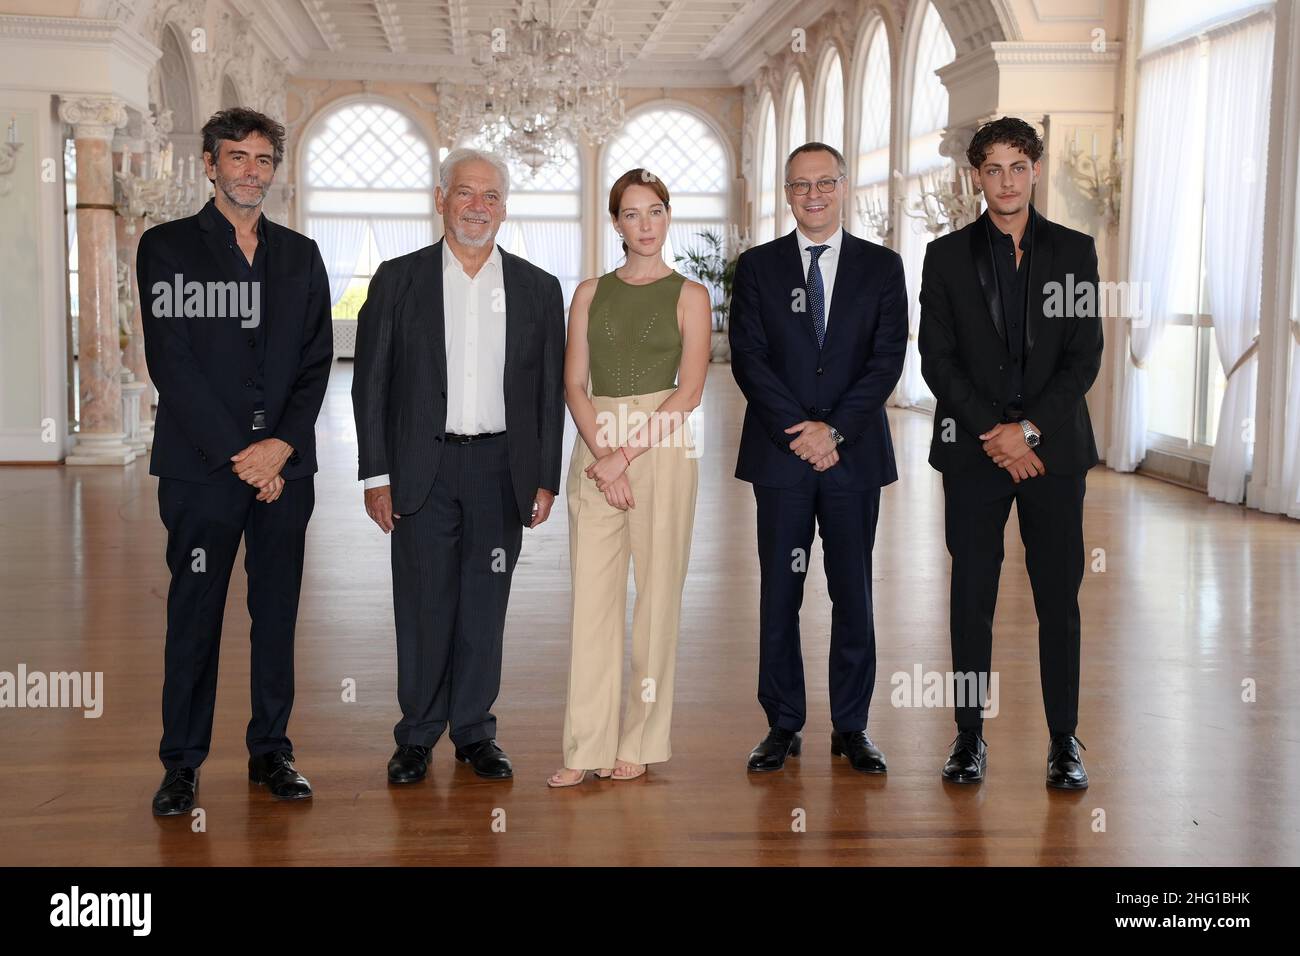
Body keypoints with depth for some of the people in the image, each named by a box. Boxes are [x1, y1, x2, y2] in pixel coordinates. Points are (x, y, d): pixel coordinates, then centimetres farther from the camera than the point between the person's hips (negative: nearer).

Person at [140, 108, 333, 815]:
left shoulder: (300, 255, 13)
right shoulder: (167, 247, 2)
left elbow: (316, 361, 8)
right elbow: (171, 362, -6)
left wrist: (282, 444, -7)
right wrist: (237, 453, -12)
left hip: (284, 465, 3)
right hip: (200, 466, -3)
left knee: (277, 611, 8)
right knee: (195, 613, 2)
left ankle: (271, 751, 18)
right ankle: (182, 763, 11)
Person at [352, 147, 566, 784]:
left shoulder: (537, 289, 7)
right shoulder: (398, 279, 2)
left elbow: (551, 391, 7)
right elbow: (371, 383, 1)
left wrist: (545, 480, 2)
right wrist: (376, 475, -4)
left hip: (500, 469, 1)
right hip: (422, 469, -1)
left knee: (485, 607, 8)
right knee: (423, 606, 3)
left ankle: (475, 732, 20)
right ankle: (417, 737, 16)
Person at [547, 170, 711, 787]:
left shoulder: (689, 295, 4)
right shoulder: (591, 293, 12)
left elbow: (689, 392, -5)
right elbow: (574, 383, 5)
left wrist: (626, 455, -13)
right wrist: (601, 456, -10)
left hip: (662, 450, -2)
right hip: (596, 448, 3)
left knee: (656, 591, 0)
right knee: (592, 593, 0)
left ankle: (641, 743, 11)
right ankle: (587, 747, 5)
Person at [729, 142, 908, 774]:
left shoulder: (881, 267, 6)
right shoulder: (757, 267, 6)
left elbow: (888, 358, -2)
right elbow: (747, 359, -2)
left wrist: (834, 429, -12)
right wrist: (799, 432, -12)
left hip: (855, 455, 0)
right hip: (780, 456, 0)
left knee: (853, 593, 5)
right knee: (779, 593, 3)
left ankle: (851, 727, 15)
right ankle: (783, 726, 13)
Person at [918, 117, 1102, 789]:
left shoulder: (1074, 251, 7)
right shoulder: (948, 256, 6)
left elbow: (1085, 356, 1)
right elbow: (937, 359, 0)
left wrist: (1028, 428, -10)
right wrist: (992, 435, -9)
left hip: (1053, 448, 0)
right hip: (974, 450, 0)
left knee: (1059, 597, 3)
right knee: (972, 598, 4)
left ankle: (1063, 739, 12)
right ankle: (970, 734, 13)